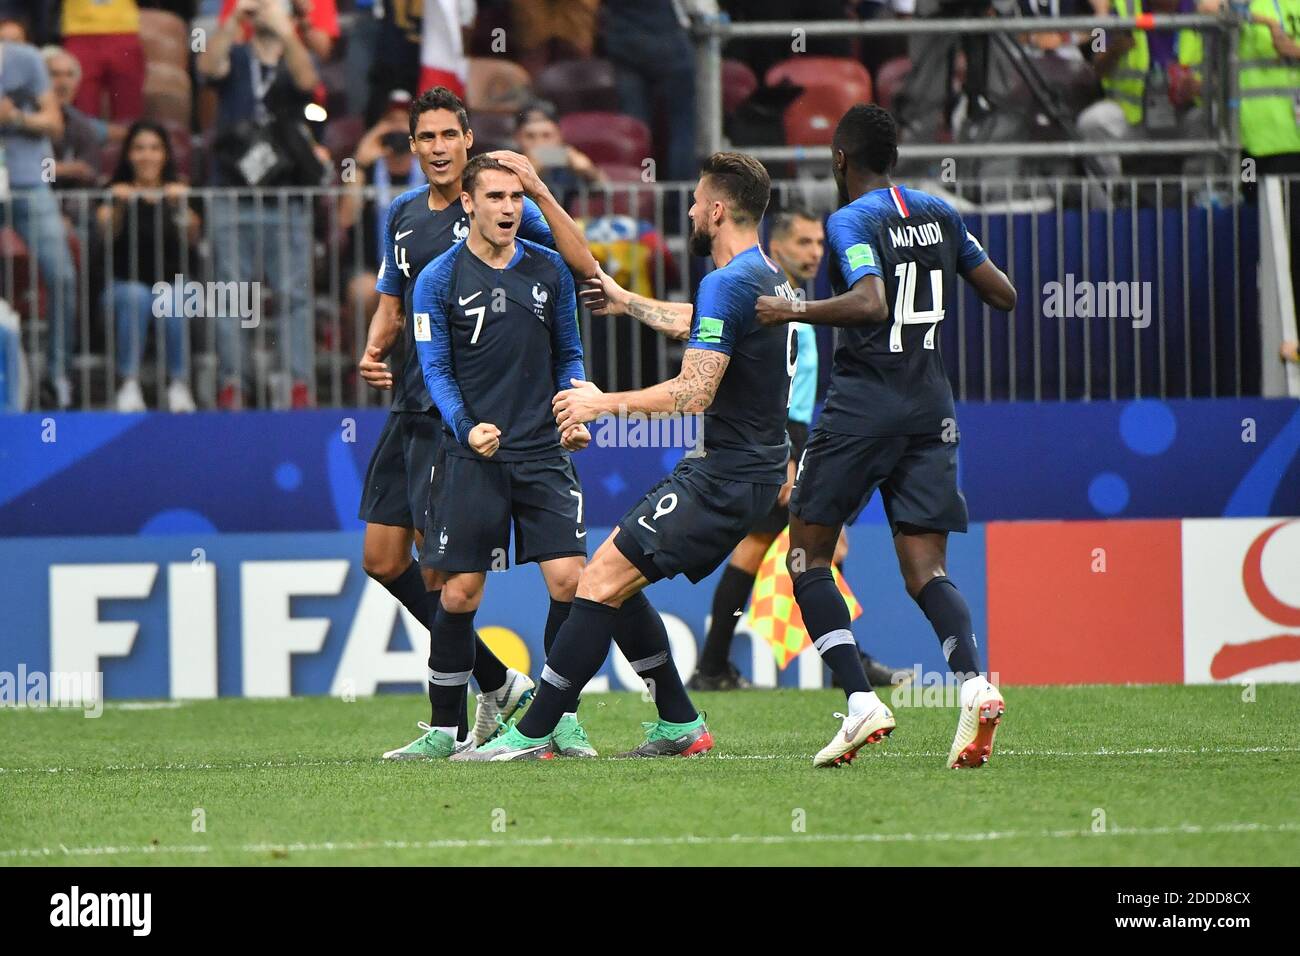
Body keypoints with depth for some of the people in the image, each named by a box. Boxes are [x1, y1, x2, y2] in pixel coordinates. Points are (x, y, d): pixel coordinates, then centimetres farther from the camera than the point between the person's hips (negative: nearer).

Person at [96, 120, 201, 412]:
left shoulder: (174, 193, 9)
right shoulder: (118, 192, 4)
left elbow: (192, 236, -11)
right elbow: (108, 232, -17)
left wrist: (182, 205, -31)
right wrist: (118, 205, -37)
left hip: (172, 285, 1)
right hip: (124, 285, -1)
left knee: (173, 300, -33)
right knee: (137, 296, -34)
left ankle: (179, 383, -28)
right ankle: (129, 384, -35)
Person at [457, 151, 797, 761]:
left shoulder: (728, 284, -18)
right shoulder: (768, 277, 14)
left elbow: (694, 393, -23)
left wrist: (605, 402, -11)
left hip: (725, 479, -10)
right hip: (753, 471, 10)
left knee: (601, 582, -12)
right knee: (615, 583, 15)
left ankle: (532, 734, -14)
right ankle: (680, 724, 16)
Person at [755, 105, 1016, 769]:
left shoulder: (850, 221, -8)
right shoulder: (939, 214, 11)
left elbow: (870, 303, -25)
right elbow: (1003, 296, 17)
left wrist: (794, 312, -18)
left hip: (861, 405, -6)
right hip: (931, 408, 6)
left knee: (808, 557, 7)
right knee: (926, 569, 2)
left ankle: (861, 702, -7)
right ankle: (975, 684, -25)